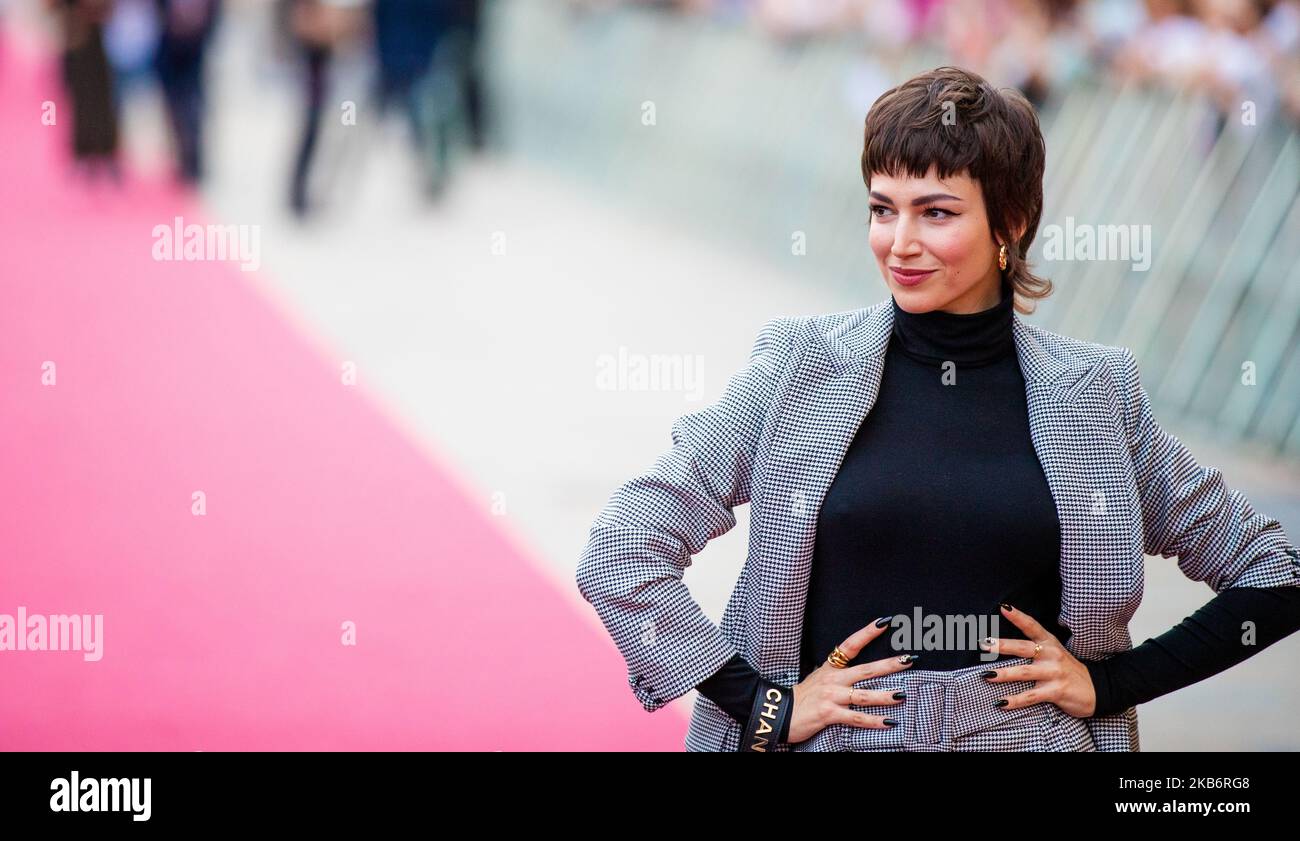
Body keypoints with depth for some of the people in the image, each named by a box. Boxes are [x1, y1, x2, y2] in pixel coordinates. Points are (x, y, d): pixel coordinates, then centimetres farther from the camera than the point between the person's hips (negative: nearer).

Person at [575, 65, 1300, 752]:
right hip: (835, 738, 0)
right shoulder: (804, 367, -2)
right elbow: (619, 554, -6)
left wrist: (1110, 682, -1)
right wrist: (768, 706, -10)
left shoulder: (1094, 392, 1)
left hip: (1030, 737, 1)